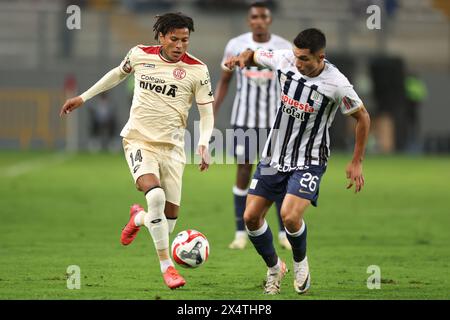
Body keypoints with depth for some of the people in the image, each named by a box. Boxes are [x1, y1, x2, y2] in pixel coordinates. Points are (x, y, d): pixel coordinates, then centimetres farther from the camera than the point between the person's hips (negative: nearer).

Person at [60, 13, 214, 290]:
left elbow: (207, 112, -1)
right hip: (139, 140, -1)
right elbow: (119, 74, 20)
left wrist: (204, 144, -18)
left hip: (171, 147, 1)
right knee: (156, 195, -28)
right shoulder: (140, 55, -1)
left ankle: (138, 218, 37)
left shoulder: (197, 70, -5)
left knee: (169, 220, -1)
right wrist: (84, 97, 25)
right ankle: (166, 266, -17)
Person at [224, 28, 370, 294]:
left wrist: (357, 162, -2)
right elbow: (254, 55, 12)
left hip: (308, 161, -5)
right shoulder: (285, 60, -9)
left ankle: (300, 262, 8)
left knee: (290, 216, -24)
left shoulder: (336, 84, -19)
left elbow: (363, 118, -4)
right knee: (251, 217, 1)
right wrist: (242, 58, -13)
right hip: (274, 156, 5)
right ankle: (275, 268, 26)